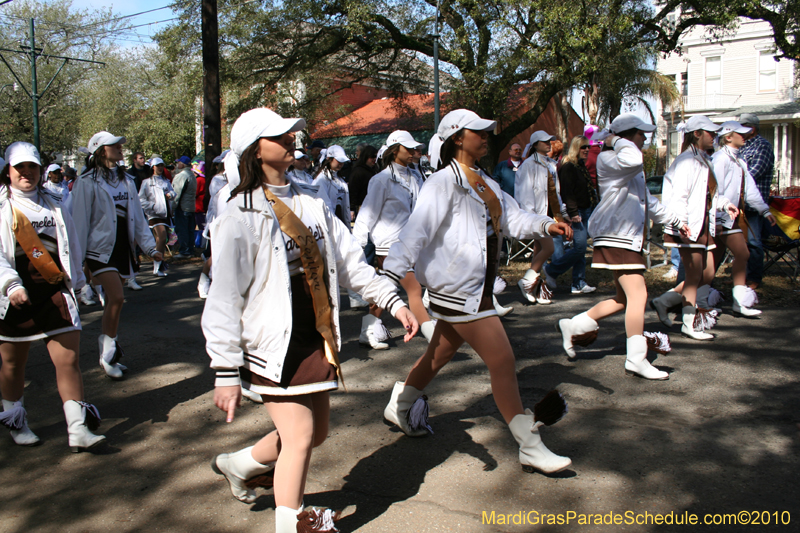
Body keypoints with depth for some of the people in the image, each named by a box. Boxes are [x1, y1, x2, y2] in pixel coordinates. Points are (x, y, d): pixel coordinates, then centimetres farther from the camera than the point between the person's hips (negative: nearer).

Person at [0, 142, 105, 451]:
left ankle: (78, 430, 0)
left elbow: (71, 245, 19)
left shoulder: (54, 204, 12)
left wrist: (75, 283, 20)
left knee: (69, 361, -4)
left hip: (55, 294, 3)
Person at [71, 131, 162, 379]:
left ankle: (108, 353, 21)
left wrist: (150, 247, 6)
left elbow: (137, 215, 12)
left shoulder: (126, 180, 11)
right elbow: (79, 220, -8)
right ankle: (108, 352, -3)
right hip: (100, 247, -6)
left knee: (112, 300, 11)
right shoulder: (87, 182, -7)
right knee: (116, 297, -16)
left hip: (123, 246, 6)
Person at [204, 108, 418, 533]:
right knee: (299, 438, -3)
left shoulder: (309, 201, 7)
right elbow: (224, 298, -15)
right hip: (274, 344, -7)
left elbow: (349, 260, 10)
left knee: (315, 433, 17)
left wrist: (393, 301, 2)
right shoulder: (241, 216, -14)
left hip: (317, 339, 7)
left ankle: (238, 464, 41)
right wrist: (226, 371, -16)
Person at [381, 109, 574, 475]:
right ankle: (530, 448, 4)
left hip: (476, 287, 10)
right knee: (502, 360, -7)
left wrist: (545, 225, -7)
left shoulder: (485, 183, 15)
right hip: (457, 289, -10)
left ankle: (399, 407, 44)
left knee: (441, 354, 22)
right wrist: (389, 277, -31)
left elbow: (512, 218, 12)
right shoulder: (444, 183, -14)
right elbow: (417, 230, -23)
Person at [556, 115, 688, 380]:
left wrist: (675, 221, 38)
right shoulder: (607, 159, -9)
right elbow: (633, 160, -33)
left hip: (630, 239, 10)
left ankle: (573, 326, 20)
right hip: (615, 238, -10)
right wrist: (617, 142, -14)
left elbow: (648, 201, 34)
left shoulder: (631, 171, 23)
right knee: (638, 295, -12)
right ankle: (636, 358, -6)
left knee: (625, 299, 11)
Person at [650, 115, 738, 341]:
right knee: (694, 277, 1)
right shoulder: (687, 161, -14)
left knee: (707, 275, 13)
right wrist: (680, 224, -30)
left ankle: (664, 301, 20)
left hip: (704, 226, 10)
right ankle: (690, 324, 14)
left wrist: (725, 203, 9)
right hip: (689, 228, -10)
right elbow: (679, 196, -22)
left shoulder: (705, 161, 17)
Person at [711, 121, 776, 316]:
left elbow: (750, 188, 17)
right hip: (722, 218, -9)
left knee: (716, 257, 10)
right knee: (742, 254, -10)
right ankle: (740, 302, -5)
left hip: (734, 215, 9)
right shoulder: (720, 159, -12)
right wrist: (717, 219, -22)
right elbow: (715, 191, -18)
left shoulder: (739, 161, 18)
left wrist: (764, 210, 12)